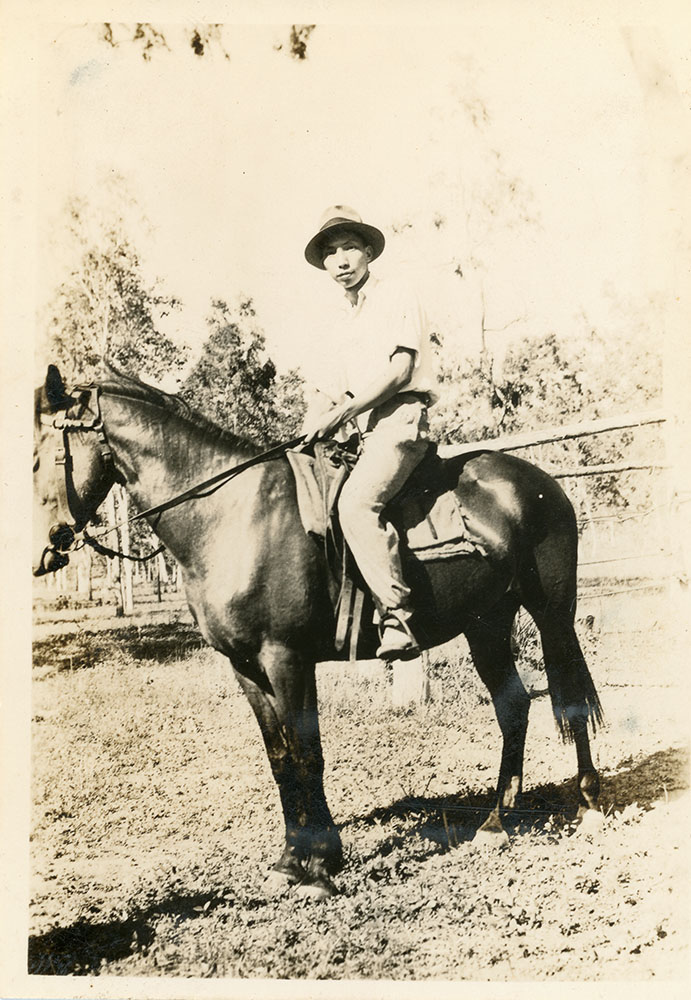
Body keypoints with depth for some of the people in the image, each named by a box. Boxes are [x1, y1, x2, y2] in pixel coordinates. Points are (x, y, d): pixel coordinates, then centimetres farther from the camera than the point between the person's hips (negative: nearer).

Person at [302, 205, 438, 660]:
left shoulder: (396, 295, 0)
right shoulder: (343, 321, 23)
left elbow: (398, 370, -12)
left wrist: (340, 413, -15)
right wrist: (323, 416, 3)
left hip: (400, 419, -9)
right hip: (364, 430, 9)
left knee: (356, 502, -30)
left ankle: (397, 619, -32)